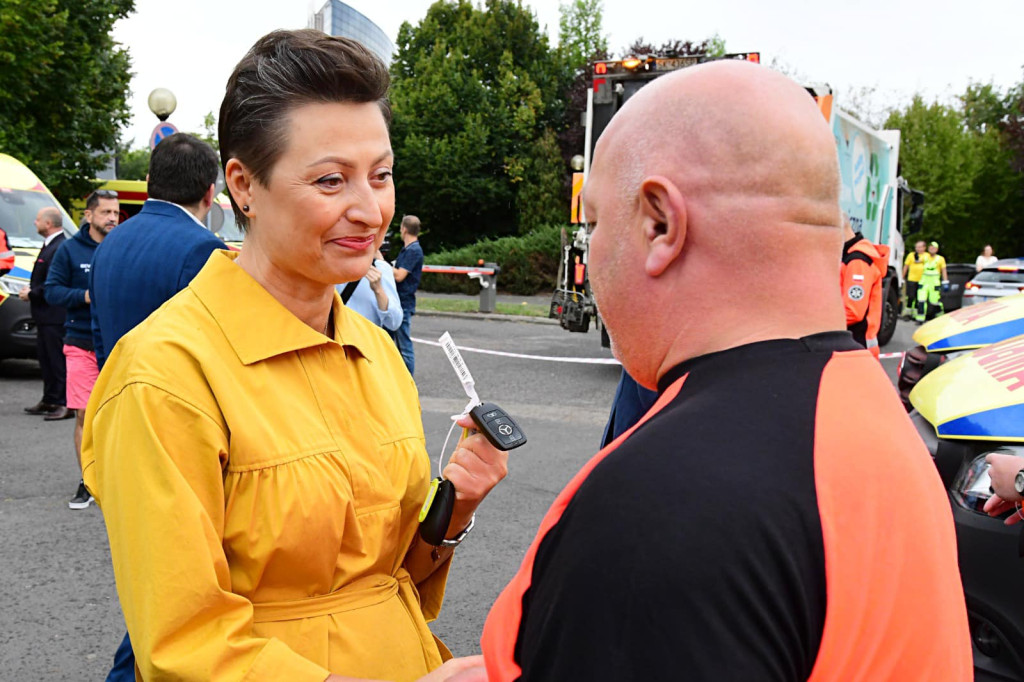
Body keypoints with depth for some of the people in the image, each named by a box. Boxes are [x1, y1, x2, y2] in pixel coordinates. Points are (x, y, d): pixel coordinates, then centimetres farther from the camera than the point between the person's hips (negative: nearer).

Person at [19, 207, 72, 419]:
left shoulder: (59, 249, -17)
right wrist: (30, 289, 8)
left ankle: (64, 404, -4)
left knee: (58, 360, -7)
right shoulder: (49, 246, 16)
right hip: (45, 316, 11)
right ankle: (50, 400, 25)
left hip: (55, 316, -11)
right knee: (45, 358, 16)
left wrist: (31, 294, -11)